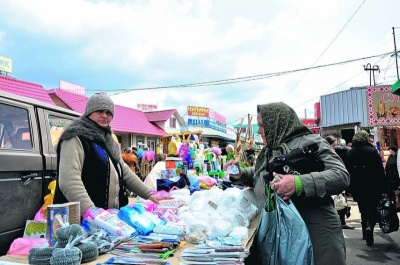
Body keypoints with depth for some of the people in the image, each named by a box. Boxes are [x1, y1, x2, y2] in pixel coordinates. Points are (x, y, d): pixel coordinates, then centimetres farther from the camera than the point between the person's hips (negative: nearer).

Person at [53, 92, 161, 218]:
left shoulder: (108, 141, 19)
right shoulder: (76, 139, -9)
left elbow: (125, 172, 21)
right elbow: (69, 181, -22)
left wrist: (148, 194, 12)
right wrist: (90, 211, -33)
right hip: (82, 219, -8)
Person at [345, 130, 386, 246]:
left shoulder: (349, 153, 2)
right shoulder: (372, 150, -9)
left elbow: (347, 172, 5)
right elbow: (380, 170, -9)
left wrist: (351, 188, 11)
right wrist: (382, 187, -2)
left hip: (357, 188, 4)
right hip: (373, 187, -3)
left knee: (363, 210, 17)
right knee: (372, 208, 5)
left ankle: (365, 232, 23)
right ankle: (369, 226, -19)